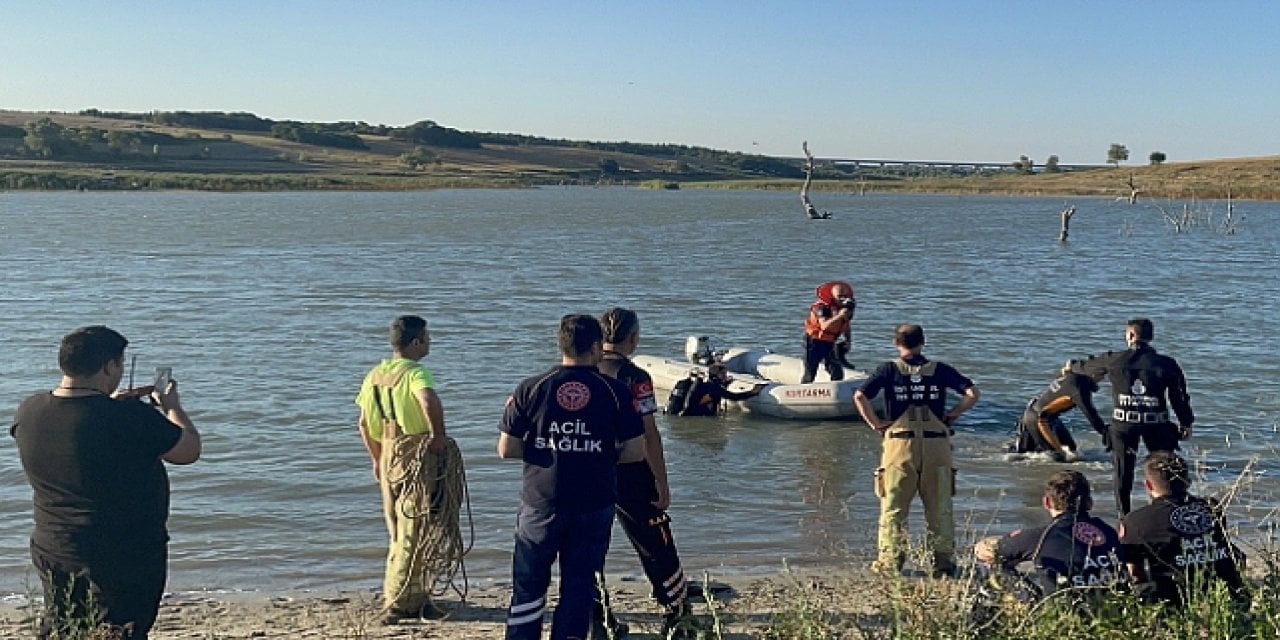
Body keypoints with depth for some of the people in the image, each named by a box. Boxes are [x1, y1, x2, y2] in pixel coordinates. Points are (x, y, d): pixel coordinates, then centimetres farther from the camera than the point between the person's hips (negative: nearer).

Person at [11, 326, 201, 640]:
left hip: (52, 552, 6)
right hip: (125, 557, -6)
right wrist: (172, 407, 6)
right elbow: (189, 451, -10)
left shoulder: (28, 411, -5)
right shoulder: (130, 417, -24)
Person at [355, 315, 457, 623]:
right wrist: (440, 437, -22)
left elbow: (364, 424, 14)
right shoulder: (415, 372, -15)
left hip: (388, 456, 8)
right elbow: (430, 401, -36)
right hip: (417, 456, -8)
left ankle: (415, 597, 27)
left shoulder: (375, 375, 10)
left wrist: (377, 459, 23)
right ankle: (398, 604, 3)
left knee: (400, 531, 17)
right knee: (414, 532, 0)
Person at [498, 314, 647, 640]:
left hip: (541, 505, 0)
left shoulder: (530, 389, -5)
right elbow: (636, 451, -4)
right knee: (579, 586, 10)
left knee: (528, 586, 13)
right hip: (595, 507, 0)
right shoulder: (616, 392, -5)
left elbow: (506, 449, -5)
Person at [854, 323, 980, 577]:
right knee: (940, 507, 9)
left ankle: (890, 559, 7)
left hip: (900, 443, -1)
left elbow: (860, 396, -11)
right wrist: (952, 415, 9)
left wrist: (875, 423, -1)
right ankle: (944, 560, 11)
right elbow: (973, 393, -1)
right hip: (937, 444, 1)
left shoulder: (889, 370, 1)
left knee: (894, 506, 7)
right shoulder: (940, 370, 6)